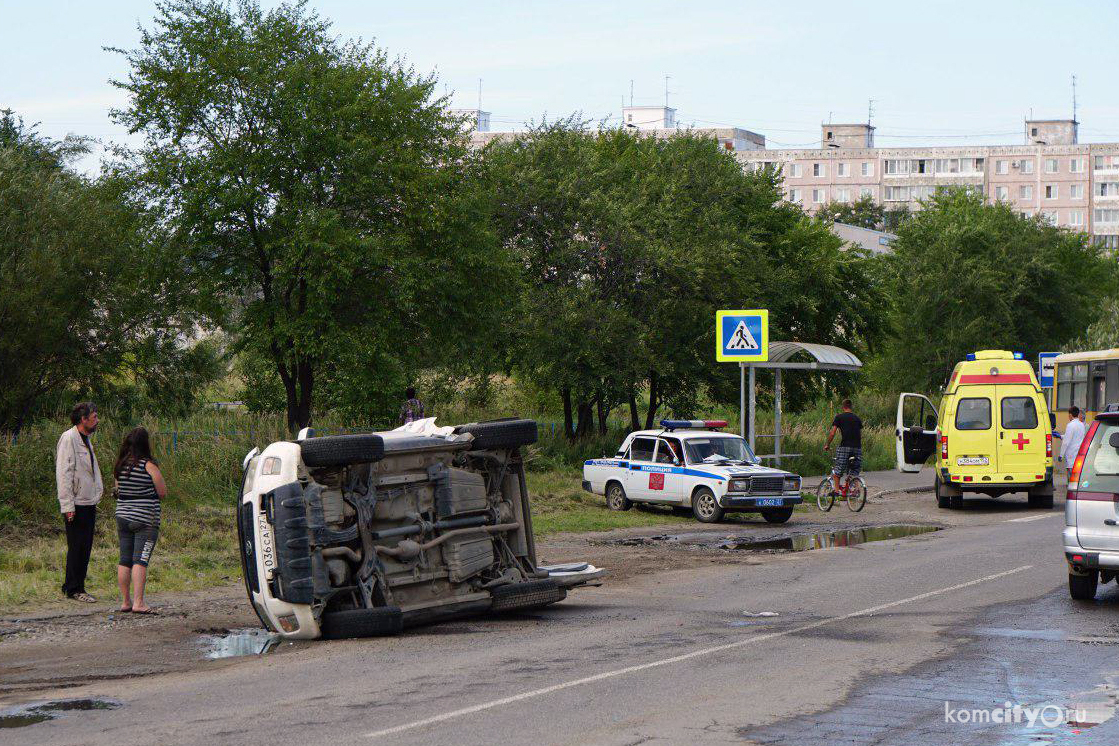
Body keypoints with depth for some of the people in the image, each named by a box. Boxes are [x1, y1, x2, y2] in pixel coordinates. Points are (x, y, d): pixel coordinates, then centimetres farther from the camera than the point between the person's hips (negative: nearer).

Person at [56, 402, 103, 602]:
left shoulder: (85, 440, 17)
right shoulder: (69, 439, -11)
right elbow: (63, 473, -16)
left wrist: (98, 493, 14)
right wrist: (68, 505, -19)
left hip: (89, 503, 9)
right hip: (76, 504, -9)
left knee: (85, 547, 9)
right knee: (77, 547, -6)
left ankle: (75, 587, 15)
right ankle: (73, 588, 0)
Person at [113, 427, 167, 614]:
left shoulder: (120, 466, 5)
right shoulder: (149, 466, -12)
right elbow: (163, 493, -6)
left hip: (123, 517, 6)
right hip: (145, 520, -6)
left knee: (125, 560, 10)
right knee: (140, 560, -7)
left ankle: (125, 601, 14)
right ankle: (138, 602, -12)